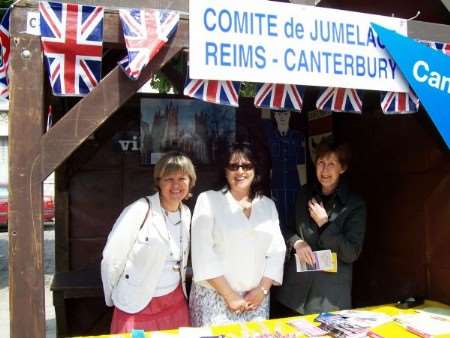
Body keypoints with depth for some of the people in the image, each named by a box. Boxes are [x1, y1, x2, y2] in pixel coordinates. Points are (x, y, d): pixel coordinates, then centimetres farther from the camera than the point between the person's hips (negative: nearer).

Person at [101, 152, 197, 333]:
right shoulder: (140, 210, -18)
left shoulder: (186, 213, 2)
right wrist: (112, 299, -4)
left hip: (176, 303, 6)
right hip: (137, 307, -5)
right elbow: (111, 259, -13)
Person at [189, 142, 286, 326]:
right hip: (215, 297, -3)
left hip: (256, 299, 4)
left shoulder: (268, 205, 8)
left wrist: (262, 289, -4)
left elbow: (277, 251, 7)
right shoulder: (208, 200, -5)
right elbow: (203, 253, -10)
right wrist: (229, 294, -11)